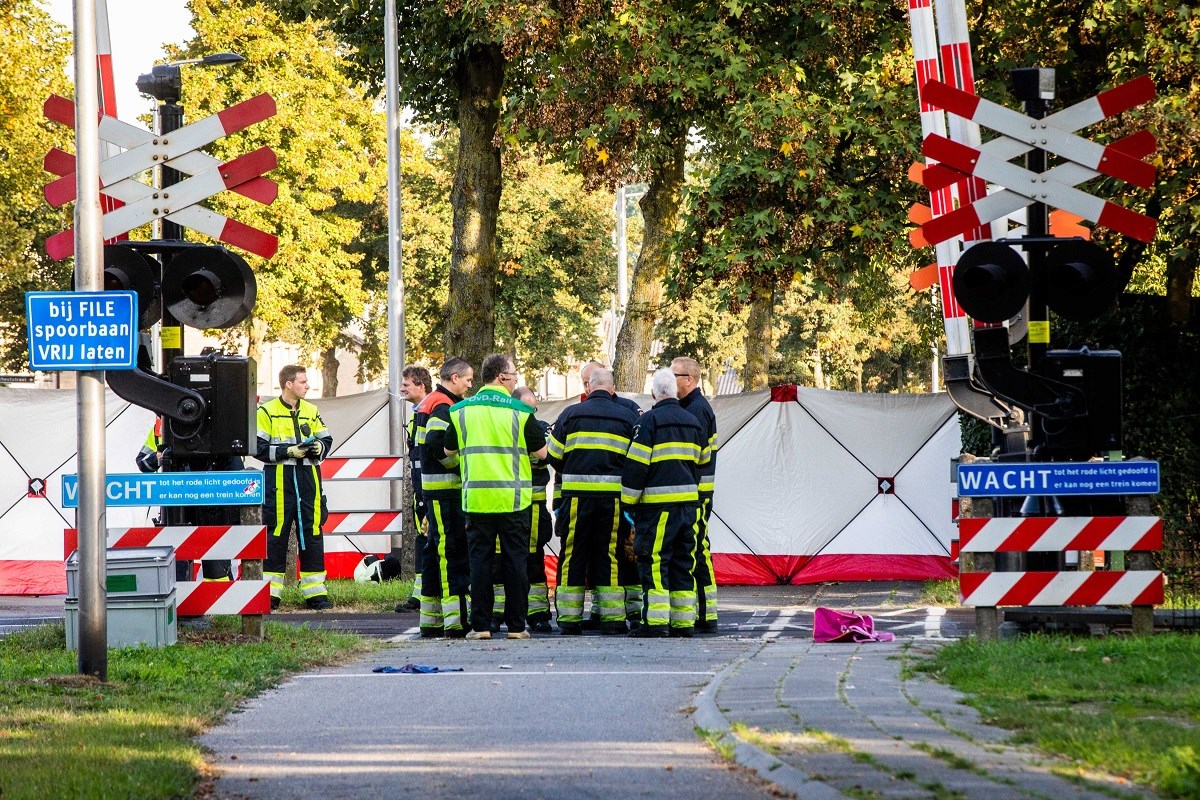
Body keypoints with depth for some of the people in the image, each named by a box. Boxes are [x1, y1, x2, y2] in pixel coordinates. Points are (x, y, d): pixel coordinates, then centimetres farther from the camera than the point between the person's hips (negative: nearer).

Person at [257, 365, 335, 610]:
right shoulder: (267, 412, -2)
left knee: (311, 532, 4)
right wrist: (289, 451, -15)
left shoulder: (311, 411, 13)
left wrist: (319, 447, -4)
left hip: (308, 479, 5)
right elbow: (259, 448, -7)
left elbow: (326, 439, 19)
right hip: (279, 480, -5)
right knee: (276, 534, -3)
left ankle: (315, 591, 9)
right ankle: (270, 592, 3)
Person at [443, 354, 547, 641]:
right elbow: (541, 452, 0)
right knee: (515, 560, 5)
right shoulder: (520, 411, -5)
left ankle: (480, 625, 3)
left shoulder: (462, 410, 4)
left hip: (476, 497, 2)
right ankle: (516, 625, 5)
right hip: (513, 498, -2)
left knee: (480, 561, 5)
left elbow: (449, 451, 14)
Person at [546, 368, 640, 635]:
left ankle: (569, 617, 6)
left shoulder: (571, 414, 3)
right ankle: (612, 615, 5)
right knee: (609, 555, 6)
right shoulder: (628, 418, 6)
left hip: (577, 493, -1)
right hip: (614, 496, 1)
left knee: (573, 555, 5)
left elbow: (553, 455, 7)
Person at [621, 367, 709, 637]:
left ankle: (656, 621, -10)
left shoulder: (650, 420, -9)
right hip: (689, 503, 7)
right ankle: (684, 620, 12)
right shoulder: (693, 422, 13)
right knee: (683, 563, 11)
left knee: (654, 562, -5)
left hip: (658, 504, -7)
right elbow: (702, 461, 22)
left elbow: (636, 464, -11)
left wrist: (629, 501, -5)